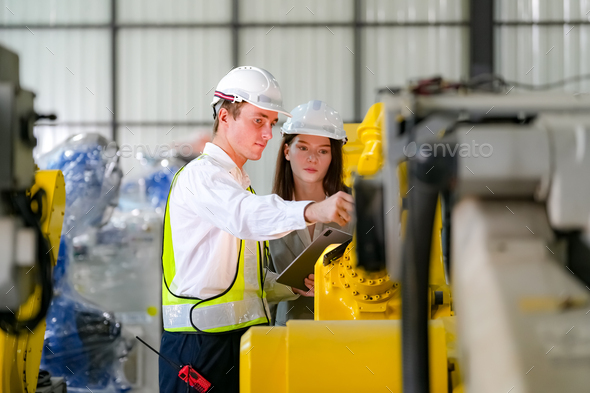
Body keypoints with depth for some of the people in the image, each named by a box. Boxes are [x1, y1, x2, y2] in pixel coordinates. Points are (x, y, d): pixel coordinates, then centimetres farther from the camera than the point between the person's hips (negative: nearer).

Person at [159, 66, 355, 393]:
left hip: (243, 338, 9)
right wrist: (312, 211, -48)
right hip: (200, 342, -9)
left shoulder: (239, 183, 23)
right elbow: (246, 216, -33)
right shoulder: (200, 175, -9)